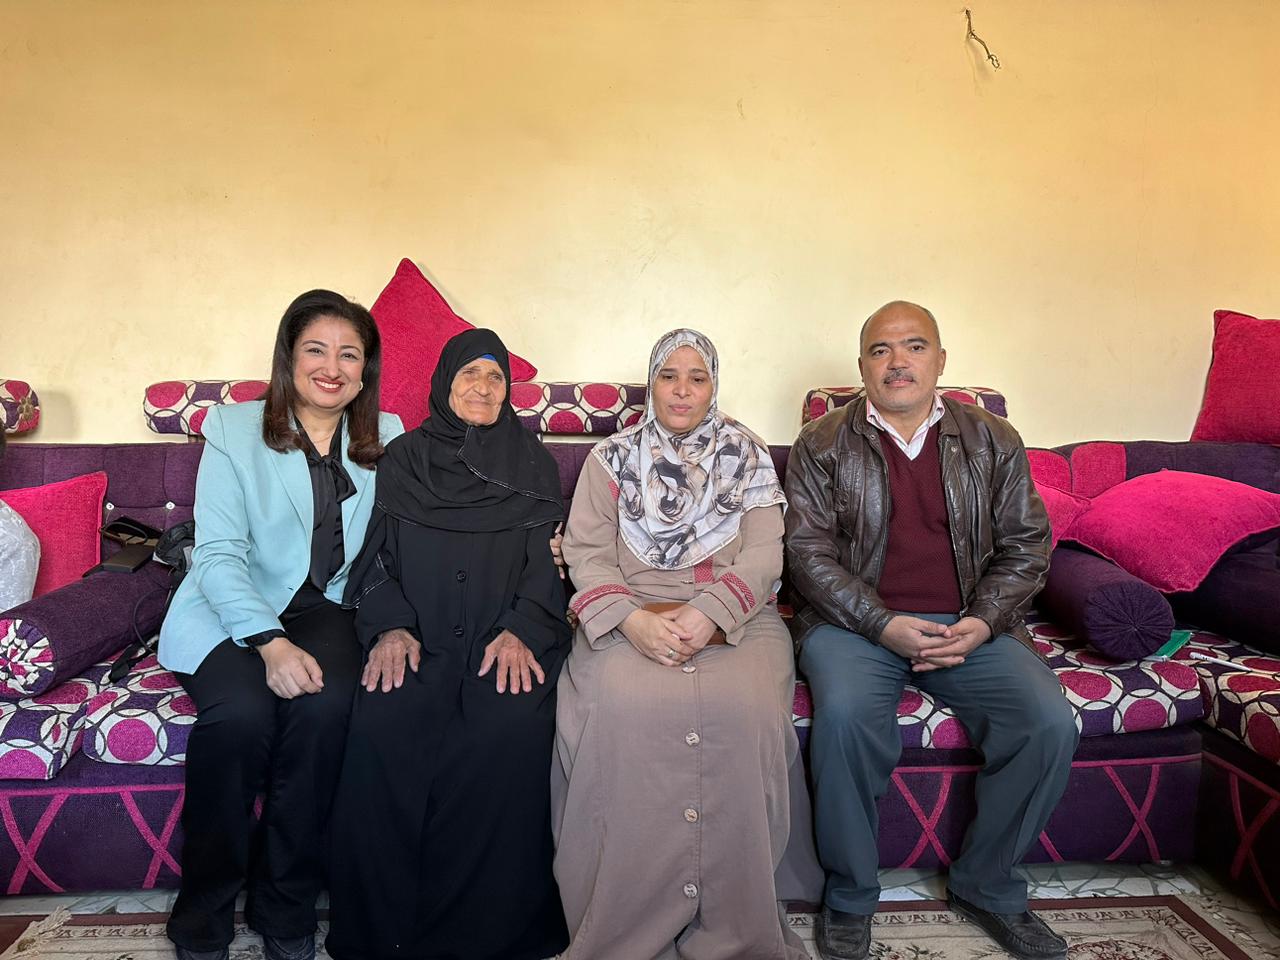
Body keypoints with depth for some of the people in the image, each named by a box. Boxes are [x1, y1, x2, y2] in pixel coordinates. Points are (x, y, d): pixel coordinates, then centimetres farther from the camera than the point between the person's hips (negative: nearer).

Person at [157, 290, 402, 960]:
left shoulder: (385, 439, 9)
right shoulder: (234, 430, 1)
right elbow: (220, 552, -8)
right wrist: (270, 642, -23)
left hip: (323, 607, 2)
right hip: (231, 613, -1)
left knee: (325, 703, -30)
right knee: (242, 711, -31)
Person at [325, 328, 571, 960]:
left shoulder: (533, 465, 14)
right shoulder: (402, 459, 16)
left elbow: (546, 562, 5)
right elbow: (377, 557, 8)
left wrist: (520, 630, -14)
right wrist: (389, 625, -11)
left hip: (507, 637, 0)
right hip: (418, 639, 1)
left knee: (513, 725, -32)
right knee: (382, 723, -30)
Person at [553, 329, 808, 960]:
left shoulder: (749, 459, 14)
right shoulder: (611, 458, 15)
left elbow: (763, 556, 2)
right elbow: (586, 552, 4)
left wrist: (708, 613, -17)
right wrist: (631, 618, -16)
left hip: (732, 618, 0)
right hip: (630, 617, 0)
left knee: (744, 708, -31)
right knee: (622, 707, -32)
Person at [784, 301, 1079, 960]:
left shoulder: (993, 441, 10)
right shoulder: (822, 445, 3)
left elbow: (1026, 543, 9)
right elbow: (809, 550, -4)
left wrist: (984, 620, -9)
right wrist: (884, 626, -16)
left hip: (970, 625, 3)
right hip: (855, 621, -2)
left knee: (1050, 724, -19)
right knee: (845, 715, -31)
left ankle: (985, 884, 6)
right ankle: (849, 897, -6)